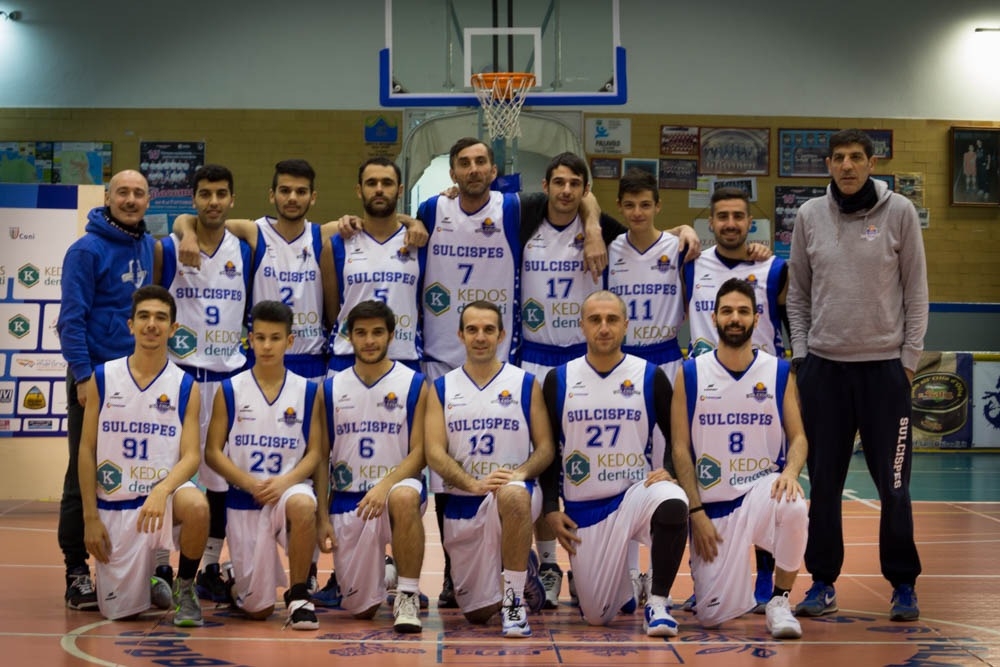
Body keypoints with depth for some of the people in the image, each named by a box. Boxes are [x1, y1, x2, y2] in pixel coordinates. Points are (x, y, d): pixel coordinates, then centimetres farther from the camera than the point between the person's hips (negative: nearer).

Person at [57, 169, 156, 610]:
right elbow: (71, 318, -12)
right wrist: (84, 375, -18)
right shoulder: (87, 250, -9)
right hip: (95, 378, -6)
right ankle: (77, 571, 6)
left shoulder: (150, 248, 9)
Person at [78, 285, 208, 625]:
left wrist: (162, 491, -29)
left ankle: (185, 587, -8)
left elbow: (191, 455, -9)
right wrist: (90, 517, -5)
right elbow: (86, 450, 0)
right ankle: (147, 576, 38)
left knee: (197, 507, -36)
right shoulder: (102, 378, -2)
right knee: (120, 610, 0)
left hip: (164, 492, -1)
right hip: (114, 504, 1)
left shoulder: (186, 387, -4)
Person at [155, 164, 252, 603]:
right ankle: (161, 565, 12)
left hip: (229, 376, 2)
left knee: (223, 475, 5)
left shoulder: (245, 252, 6)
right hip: (177, 373, -2)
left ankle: (211, 569, 14)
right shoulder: (166, 250, 0)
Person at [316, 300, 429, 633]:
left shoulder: (414, 384, -1)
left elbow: (418, 453, -6)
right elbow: (321, 457, 8)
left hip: (396, 488, -2)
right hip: (348, 501, 3)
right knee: (361, 608, 2)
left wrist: (385, 486, -24)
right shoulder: (331, 389, 6)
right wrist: (322, 517, 0)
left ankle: (408, 596, -25)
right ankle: (376, 570, 39)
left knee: (404, 496, -41)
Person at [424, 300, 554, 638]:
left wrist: (521, 473, -21)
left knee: (512, 494, -42)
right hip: (462, 503, 3)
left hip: (517, 493, -3)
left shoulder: (525, 384, 3)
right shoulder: (442, 388, 5)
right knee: (477, 612, 5)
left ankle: (516, 601, -27)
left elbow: (545, 448, 1)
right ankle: (523, 573, 38)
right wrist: (474, 483, -22)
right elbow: (434, 453, -4)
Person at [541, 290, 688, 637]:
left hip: (636, 491, -1)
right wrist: (551, 510, 2)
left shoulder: (650, 377, -1)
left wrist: (667, 471, -13)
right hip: (583, 507, 1)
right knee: (596, 615, -2)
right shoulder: (559, 380, 2)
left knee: (672, 503, -38)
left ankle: (658, 601, -17)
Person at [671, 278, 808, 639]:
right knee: (712, 615, -6)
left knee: (794, 508, -38)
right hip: (712, 503, 0)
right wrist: (696, 511, -9)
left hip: (762, 488, 0)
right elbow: (680, 448, -2)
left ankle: (779, 601, -12)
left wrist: (791, 471, -20)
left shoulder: (779, 372, 1)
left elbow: (798, 437, 3)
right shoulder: (690, 374, -2)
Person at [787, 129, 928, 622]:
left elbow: (916, 290, 1)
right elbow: (798, 293, 11)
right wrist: (800, 352, 4)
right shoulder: (810, 215, 5)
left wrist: (909, 357, -3)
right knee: (824, 484, 7)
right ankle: (823, 582, 17)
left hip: (885, 365, -2)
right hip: (823, 365, 2)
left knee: (893, 485, 1)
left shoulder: (899, 212, -1)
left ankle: (903, 585, 15)